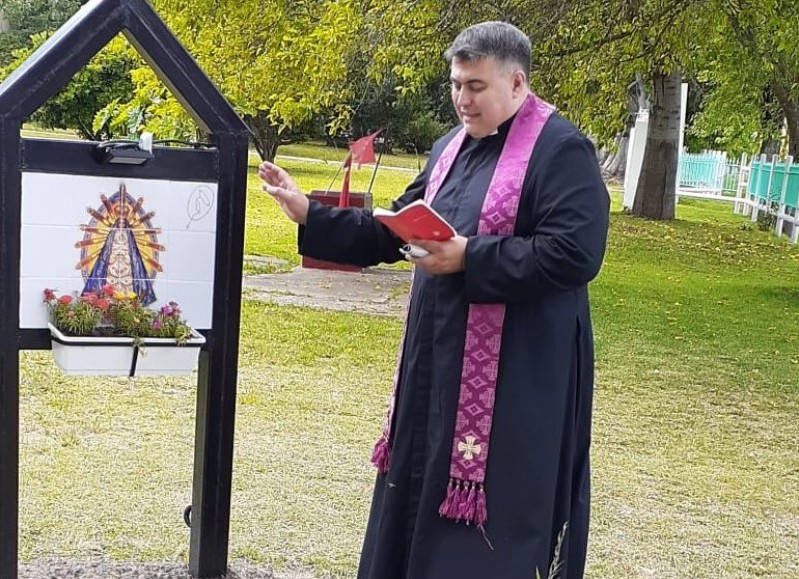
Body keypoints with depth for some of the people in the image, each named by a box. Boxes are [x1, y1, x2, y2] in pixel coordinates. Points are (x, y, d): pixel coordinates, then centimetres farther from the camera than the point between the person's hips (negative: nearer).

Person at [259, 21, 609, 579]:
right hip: (439, 358, 8)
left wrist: (469, 258, -23)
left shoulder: (561, 150, -12)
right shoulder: (452, 146, 12)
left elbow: (576, 254, -23)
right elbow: (393, 232, 15)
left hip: (516, 372, -8)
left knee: (492, 519, 1)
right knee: (424, 494, 17)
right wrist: (310, 215, 6)